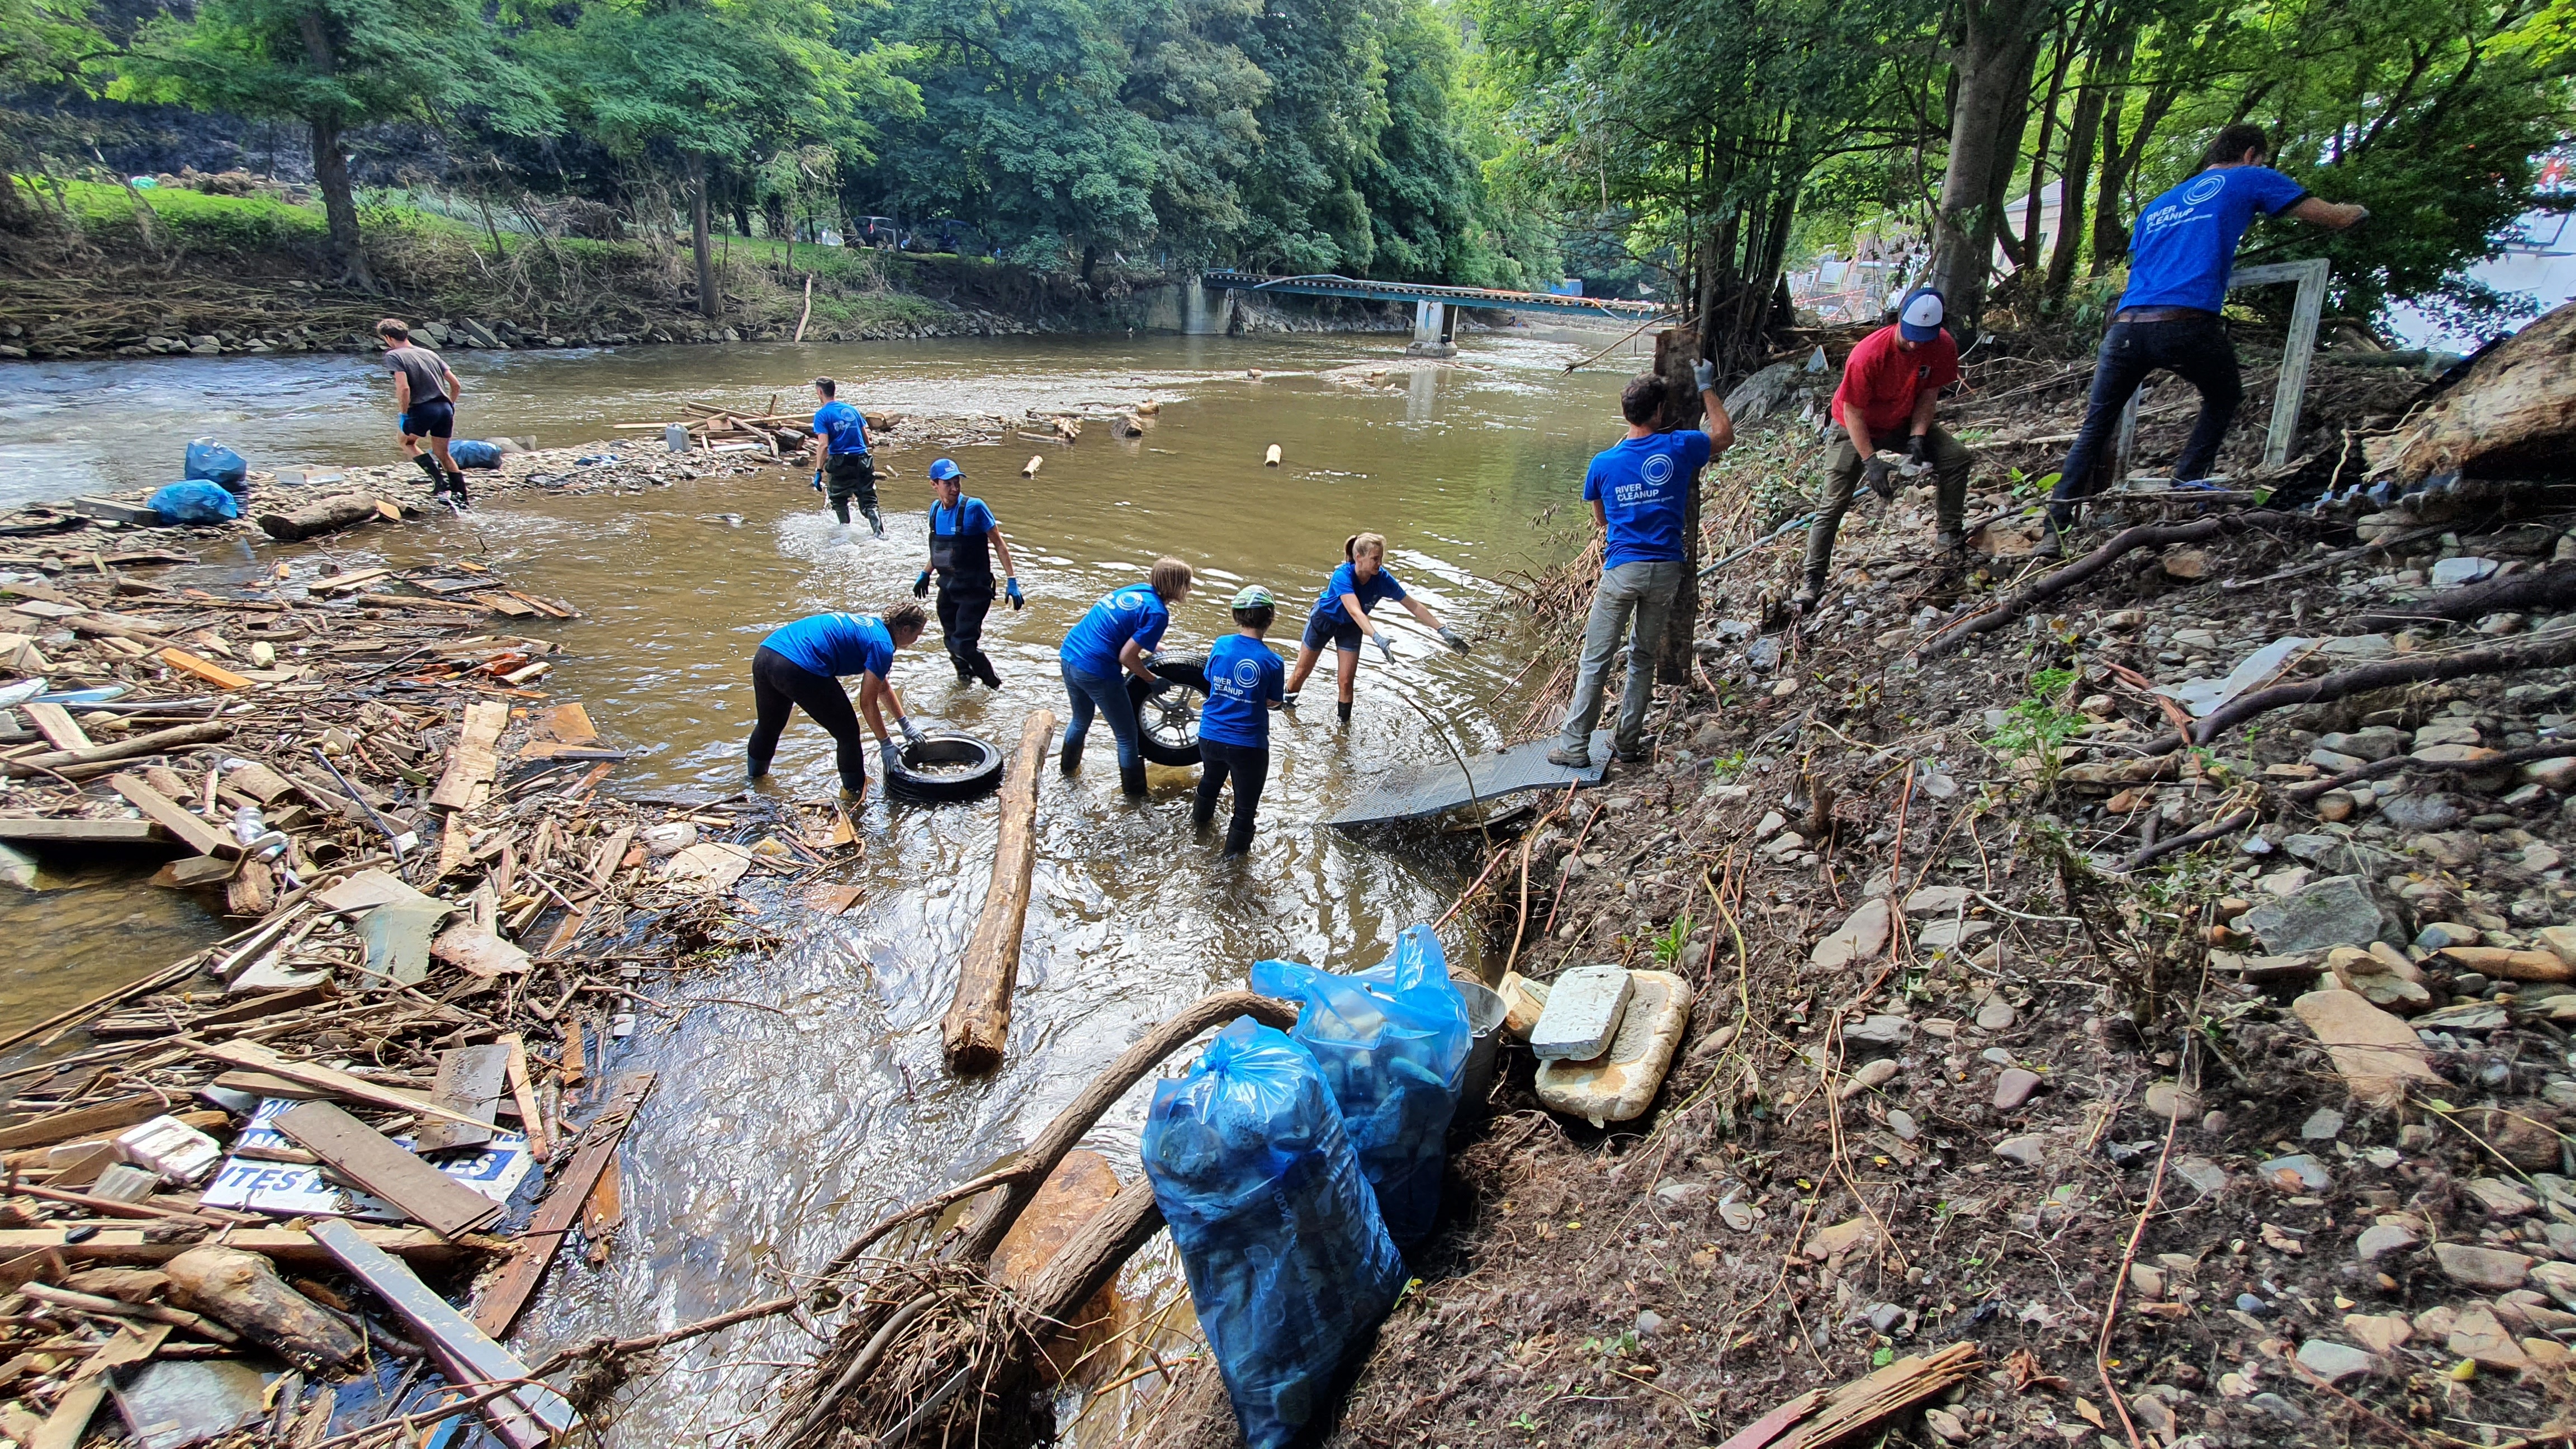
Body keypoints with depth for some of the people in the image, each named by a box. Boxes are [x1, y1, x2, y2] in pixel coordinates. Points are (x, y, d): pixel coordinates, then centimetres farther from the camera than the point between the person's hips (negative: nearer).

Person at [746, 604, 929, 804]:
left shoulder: (871, 626, 27)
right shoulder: (882, 645, -1)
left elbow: (883, 688, 39)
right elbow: (867, 702, 1)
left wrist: (904, 723, 44)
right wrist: (886, 744, 11)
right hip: (799, 668, -10)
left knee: (769, 726, 33)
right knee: (847, 732, 9)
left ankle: (755, 777, 54)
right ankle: (854, 795, 21)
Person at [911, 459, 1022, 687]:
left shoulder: (974, 508, -15)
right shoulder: (936, 509, 3)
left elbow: (999, 544, -11)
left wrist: (1011, 582, -15)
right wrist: (926, 574, 26)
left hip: (974, 589, -6)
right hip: (948, 587, 6)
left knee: (964, 644, -12)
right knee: (950, 640, 15)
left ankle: (996, 687, 8)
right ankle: (965, 675, 42)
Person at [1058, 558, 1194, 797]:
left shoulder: (1137, 589, 9)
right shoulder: (1158, 613, -14)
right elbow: (1127, 657, -16)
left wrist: (1153, 648, 24)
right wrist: (1152, 680, -2)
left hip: (1069, 654, 9)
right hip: (1097, 672, -9)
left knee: (1081, 721, 34)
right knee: (1127, 737, 10)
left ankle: (1069, 768, 55)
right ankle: (1135, 794, 22)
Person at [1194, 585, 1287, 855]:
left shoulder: (1220, 645, -8)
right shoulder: (1272, 661, -17)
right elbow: (1272, 702, -6)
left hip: (1210, 737, 5)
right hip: (1248, 744, -5)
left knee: (1211, 780, 35)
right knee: (1245, 804, 15)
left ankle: (1201, 817, 59)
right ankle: (1235, 850, 29)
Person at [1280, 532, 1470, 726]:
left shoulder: (1382, 578, -27)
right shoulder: (1343, 576, -39)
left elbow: (1413, 605, -21)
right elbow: (1355, 612, -53)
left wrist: (1443, 630, -25)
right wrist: (1378, 639, -67)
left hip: (1349, 627, 3)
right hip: (1323, 619, -3)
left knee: (1346, 682, 0)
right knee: (1302, 672, 10)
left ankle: (1344, 723, 19)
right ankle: (1286, 707, 34)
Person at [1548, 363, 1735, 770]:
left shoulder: (1603, 463, -2)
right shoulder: (1679, 448, -2)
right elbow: (1725, 435, 20)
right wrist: (1706, 388, 27)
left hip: (1622, 569, -2)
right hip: (1666, 569, 2)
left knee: (1595, 661, 3)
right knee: (1644, 656, 15)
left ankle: (1574, 746, 4)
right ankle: (1628, 740, 22)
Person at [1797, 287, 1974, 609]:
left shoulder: (1943, 346, -20)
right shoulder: (1868, 354, -34)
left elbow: (1929, 394, -7)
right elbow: (1853, 412, -25)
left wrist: (1917, 439, -21)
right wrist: (1871, 462, -27)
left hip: (1906, 423, 5)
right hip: (1858, 428, -4)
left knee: (1956, 457, -11)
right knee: (1834, 503, -13)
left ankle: (1951, 535, 8)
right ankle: (1813, 581, -9)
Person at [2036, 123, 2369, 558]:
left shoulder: (2157, 205, 31)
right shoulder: (2249, 180, 18)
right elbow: (2336, 219, 21)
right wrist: (2357, 211, 43)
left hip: (2127, 324, 4)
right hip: (2186, 324, -3)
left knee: (2095, 427, 8)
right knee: (2223, 399, 25)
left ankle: (2055, 530, -3)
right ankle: (2186, 487, 13)